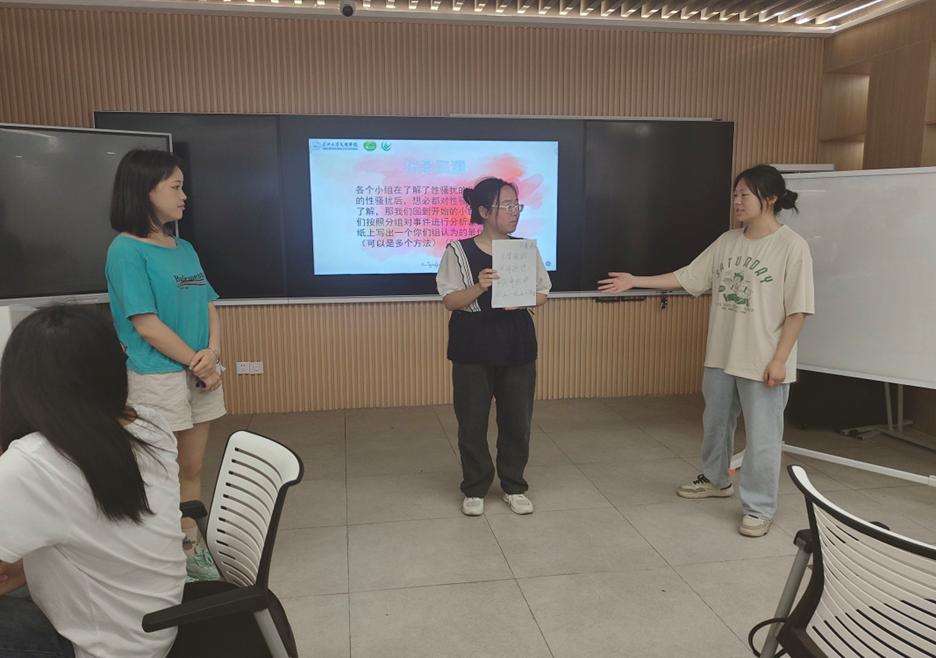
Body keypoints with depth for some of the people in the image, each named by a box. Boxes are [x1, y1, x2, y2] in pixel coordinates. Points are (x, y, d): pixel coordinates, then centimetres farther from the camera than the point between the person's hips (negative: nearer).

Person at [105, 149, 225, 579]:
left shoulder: (185, 249, 10)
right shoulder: (127, 250, -11)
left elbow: (208, 306, 8)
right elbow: (146, 324, -16)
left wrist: (212, 354, -10)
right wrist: (197, 362, -10)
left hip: (200, 374, 7)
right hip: (157, 378, -7)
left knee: (192, 468, 14)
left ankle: (190, 547, 28)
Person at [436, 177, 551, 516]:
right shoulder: (458, 251, -6)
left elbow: (542, 294, 7)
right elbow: (450, 301, -9)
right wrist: (479, 288, -26)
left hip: (517, 346, 3)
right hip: (473, 348, -3)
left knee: (517, 420, 8)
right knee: (472, 421, 5)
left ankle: (514, 486, 26)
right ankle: (474, 489, 23)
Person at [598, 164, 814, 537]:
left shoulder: (792, 246, -13)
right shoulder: (727, 242, 5)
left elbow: (797, 309, -13)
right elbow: (687, 277, 7)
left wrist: (779, 359, -16)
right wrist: (635, 281, 2)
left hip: (763, 361, -7)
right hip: (721, 355, 7)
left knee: (761, 436, 3)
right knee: (715, 422, 21)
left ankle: (759, 509, 19)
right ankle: (716, 480, 43)